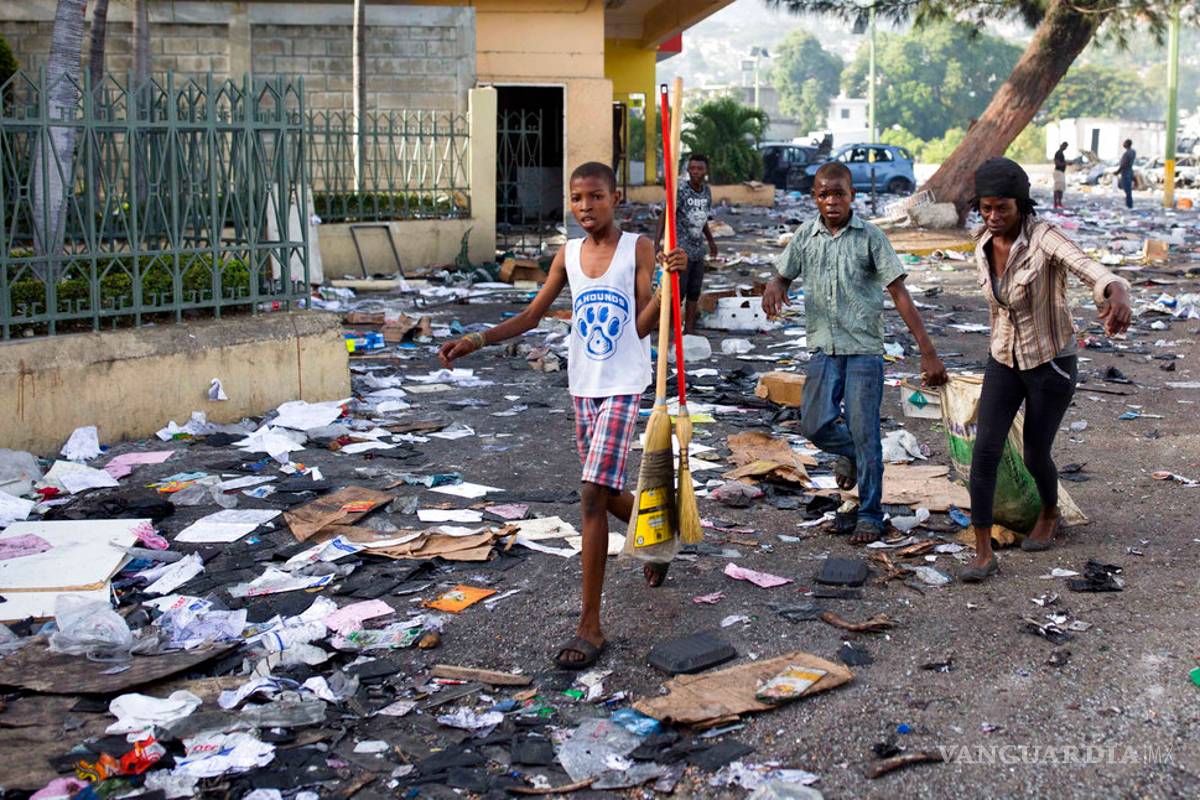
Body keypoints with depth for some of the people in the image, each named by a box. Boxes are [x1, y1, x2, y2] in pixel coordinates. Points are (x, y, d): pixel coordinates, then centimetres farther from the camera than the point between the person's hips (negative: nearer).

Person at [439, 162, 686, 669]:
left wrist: (670, 280, -25)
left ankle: (589, 626, -10)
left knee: (593, 496, -14)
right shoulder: (568, 256, 6)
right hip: (583, 386, 6)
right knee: (606, 495, 18)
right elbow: (531, 316, 8)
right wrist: (476, 341, -3)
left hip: (623, 387, -6)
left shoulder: (637, 248, -6)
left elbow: (643, 325, -10)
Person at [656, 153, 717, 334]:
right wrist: (657, 241, -27)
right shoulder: (680, 190, -13)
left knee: (694, 291, 8)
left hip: (698, 249, 6)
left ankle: (689, 329, 15)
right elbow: (665, 215, -17)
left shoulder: (706, 191, 6)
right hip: (681, 248, -6)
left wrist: (711, 240, 28)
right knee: (678, 290, -7)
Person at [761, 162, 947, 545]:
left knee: (864, 433, -2)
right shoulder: (805, 236, 5)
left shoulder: (870, 236, -5)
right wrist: (773, 288, -11)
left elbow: (899, 293, -8)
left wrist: (928, 352, -13)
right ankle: (851, 453, 31)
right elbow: (783, 275, 17)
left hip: (864, 347, -3)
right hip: (824, 346, 3)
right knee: (816, 424, -3)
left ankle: (870, 515, 11)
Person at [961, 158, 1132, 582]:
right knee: (985, 451, -11)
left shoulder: (1044, 238, -24)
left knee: (1035, 455, 10)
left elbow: (1095, 272, -42)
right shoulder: (984, 248, -4)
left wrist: (1118, 293, -65)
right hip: (1004, 361, 5)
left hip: (1052, 363, -4)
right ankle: (983, 554, -5)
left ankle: (1049, 515, 43)